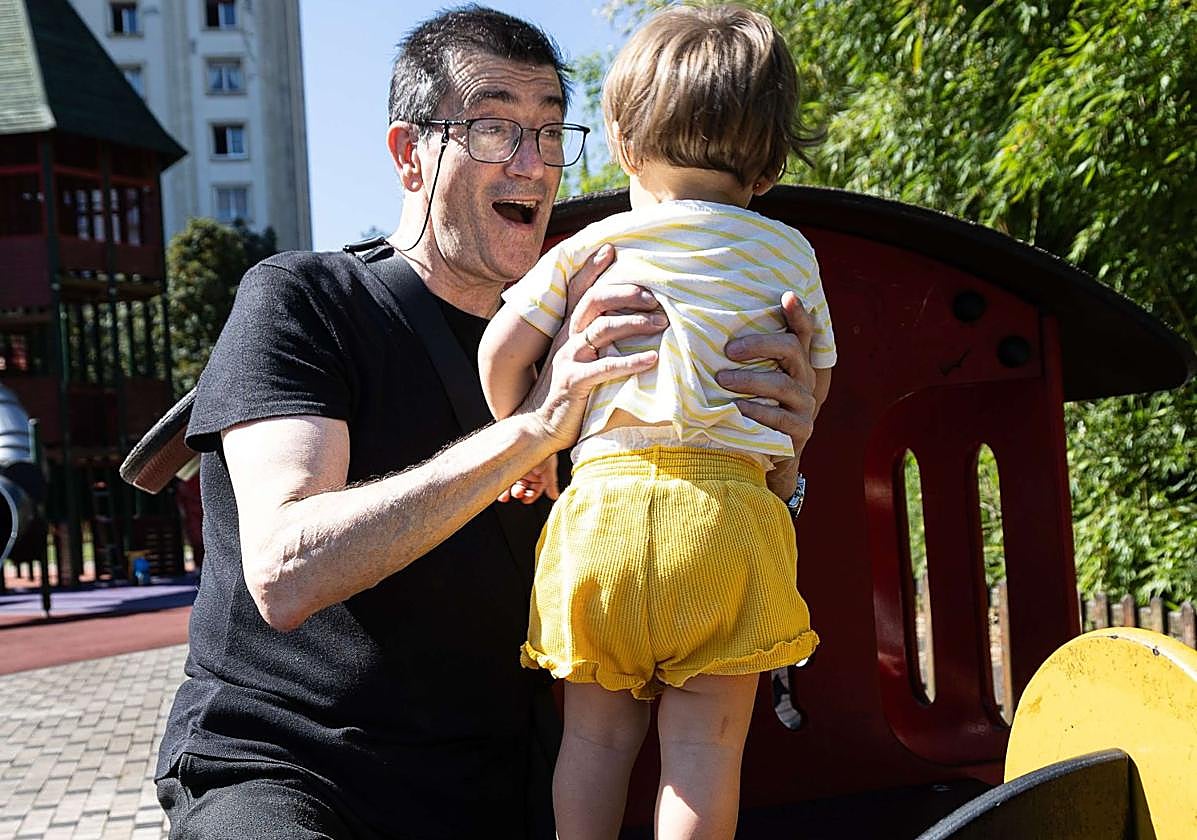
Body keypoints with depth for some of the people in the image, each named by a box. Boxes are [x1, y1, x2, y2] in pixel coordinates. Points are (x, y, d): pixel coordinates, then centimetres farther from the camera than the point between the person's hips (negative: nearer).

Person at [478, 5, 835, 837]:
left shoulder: (589, 247, 10)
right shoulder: (788, 252, 11)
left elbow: (502, 348, 4)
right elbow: (815, 385, 17)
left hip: (602, 504, 1)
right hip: (727, 508, -1)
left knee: (598, 735, 12)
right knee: (704, 744, 3)